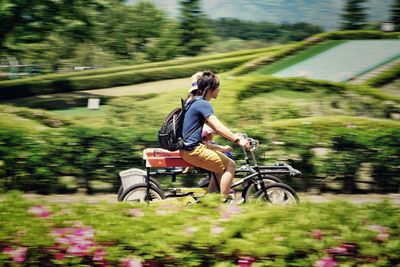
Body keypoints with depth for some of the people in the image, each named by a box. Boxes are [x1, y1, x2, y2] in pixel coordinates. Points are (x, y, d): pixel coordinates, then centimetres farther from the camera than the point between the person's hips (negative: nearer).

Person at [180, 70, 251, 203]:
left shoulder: (194, 101, 15)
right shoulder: (203, 104, -16)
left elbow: (212, 126, 22)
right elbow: (218, 127, -25)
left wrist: (233, 136, 19)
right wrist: (237, 139, -28)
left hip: (189, 146, 10)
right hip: (193, 151, -10)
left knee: (222, 165, 20)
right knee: (230, 165, -6)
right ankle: (224, 201, -2)